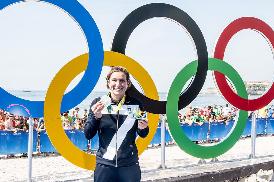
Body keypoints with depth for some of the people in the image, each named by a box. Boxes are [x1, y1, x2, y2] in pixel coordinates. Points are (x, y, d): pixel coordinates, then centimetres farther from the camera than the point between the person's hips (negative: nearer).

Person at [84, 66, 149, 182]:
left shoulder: (135, 104, -2)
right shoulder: (98, 103, -3)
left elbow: (142, 135, 10)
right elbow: (88, 135, -2)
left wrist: (143, 128, -12)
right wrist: (96, 117, -19)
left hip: (129, 165, 1)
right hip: (104, 165, 0)